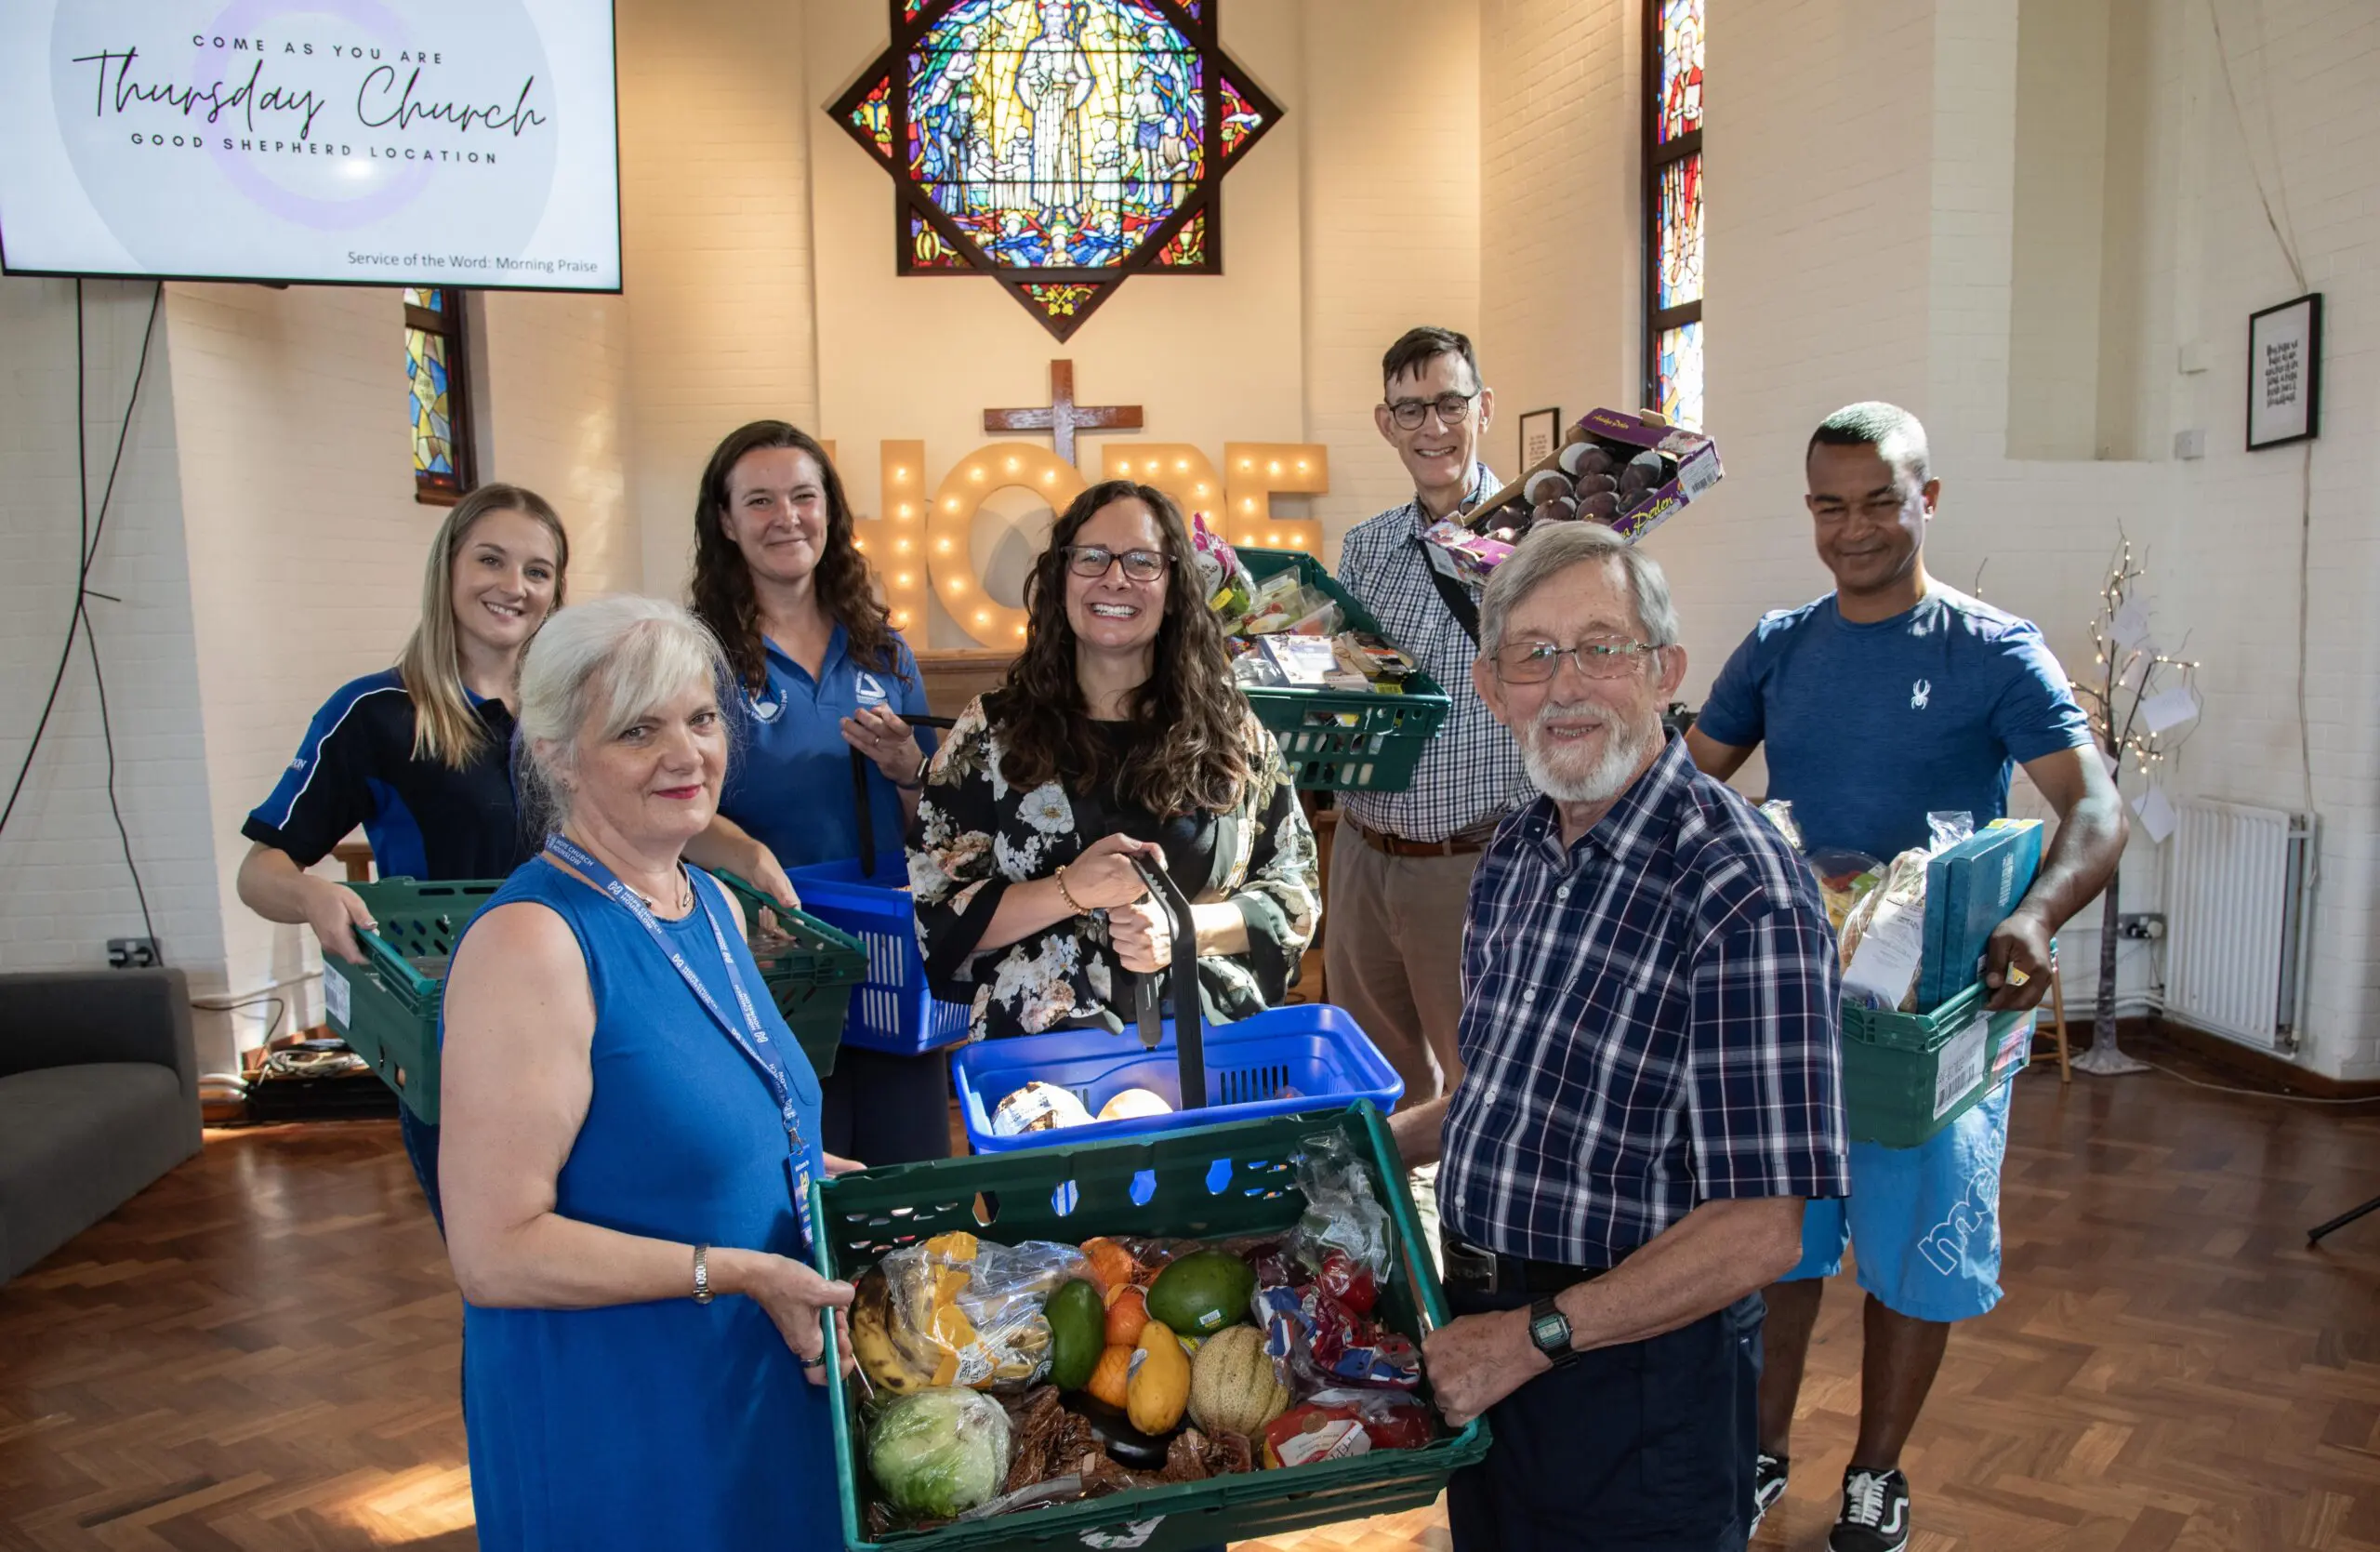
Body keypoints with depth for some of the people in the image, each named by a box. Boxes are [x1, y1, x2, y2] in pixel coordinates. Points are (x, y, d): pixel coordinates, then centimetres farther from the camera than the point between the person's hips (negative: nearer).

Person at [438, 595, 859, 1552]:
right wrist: (740, 1272, -22)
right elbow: (494, 1254, -23)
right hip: (614, 1423, -8)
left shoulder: (714, 906, 5)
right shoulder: (531, 940, -21)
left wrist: (818, 1175, 3)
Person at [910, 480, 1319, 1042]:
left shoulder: (1232, 731, 8)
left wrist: (1185, 928, -7)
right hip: (1041, 1053, -1)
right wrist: (1071, 892, -12)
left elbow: (1295, 889, 11)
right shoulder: (993, 731, 4)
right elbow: (935, 914, 2)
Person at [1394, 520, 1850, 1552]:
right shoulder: (1515, 856, 3)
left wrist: (1536, 1335, -20)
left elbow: (1762, 1230, -24)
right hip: (1484, 1344, 7)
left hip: (1637, 1381, -7)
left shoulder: (1742, 894, -23)